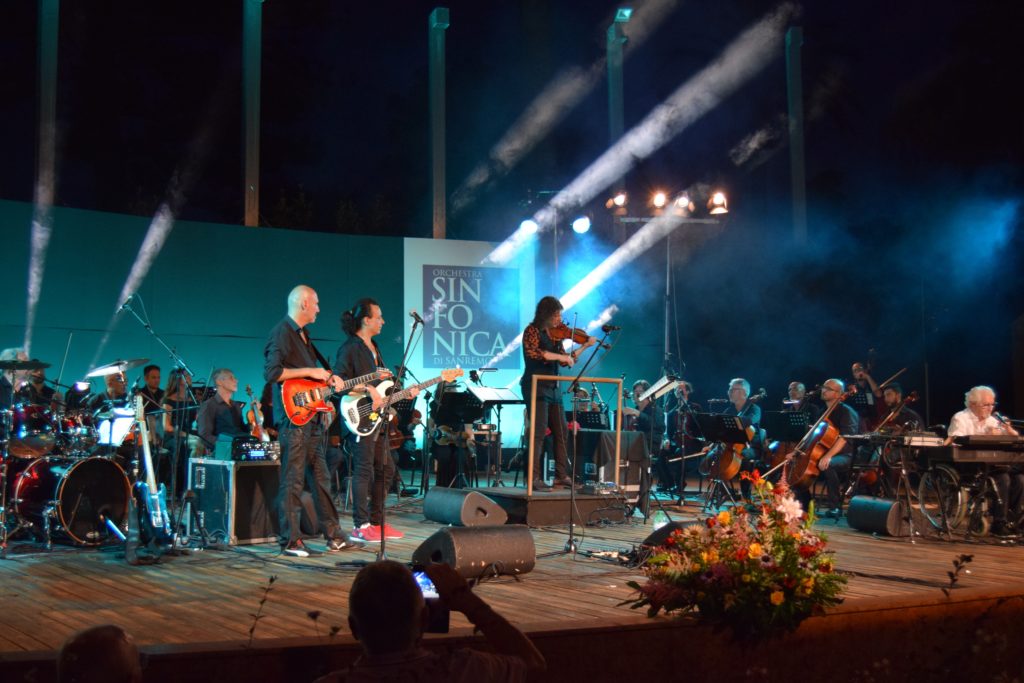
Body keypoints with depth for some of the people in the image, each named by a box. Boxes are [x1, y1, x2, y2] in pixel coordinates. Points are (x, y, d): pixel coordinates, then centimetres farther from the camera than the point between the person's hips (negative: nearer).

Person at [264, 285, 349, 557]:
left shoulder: (303, 334, 20)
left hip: (313, 419, 10)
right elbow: (271, 371, -20)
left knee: (321, 478, 12)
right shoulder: (282, 333, -10)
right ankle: (292, 542, -2)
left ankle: (334, 536, 18)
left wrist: (328, 377, 12)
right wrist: (310, 372, -17)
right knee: (292, 481, -6)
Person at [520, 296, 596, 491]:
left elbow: (565, 361, 15)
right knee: (539, 431, -12)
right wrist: (560, 356, -26)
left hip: (553, 387, 7)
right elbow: (532, 352, -25)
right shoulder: (532, 330, -7)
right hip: (536, 387, -7)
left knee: (561, 431, 7)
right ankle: (535, 478, -11)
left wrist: (584, 346, 8)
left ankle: (562, 475, 15)